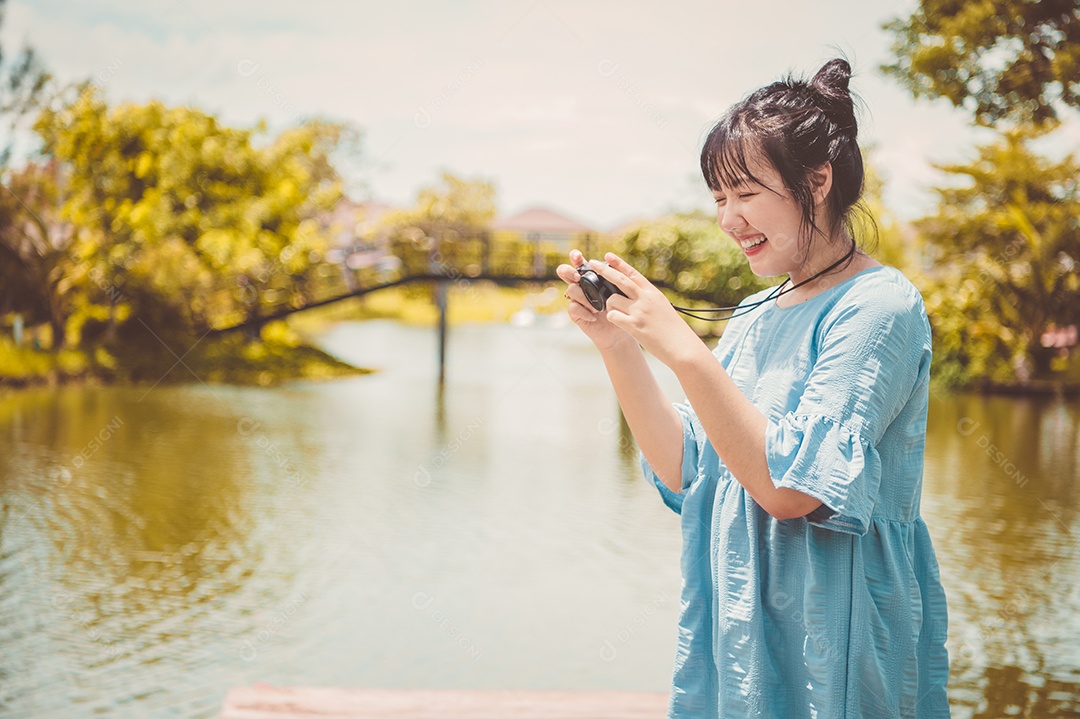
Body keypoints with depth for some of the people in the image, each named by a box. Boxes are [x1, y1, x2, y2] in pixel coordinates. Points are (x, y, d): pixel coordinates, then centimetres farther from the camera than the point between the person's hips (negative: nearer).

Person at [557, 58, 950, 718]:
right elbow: (683, 472, 3)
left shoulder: (879, 306, -14)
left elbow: (790, 487, -22)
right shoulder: (756, 316, 9)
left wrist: (682, 348, -27)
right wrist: (617, 345, -6)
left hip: (831, 652, -7)